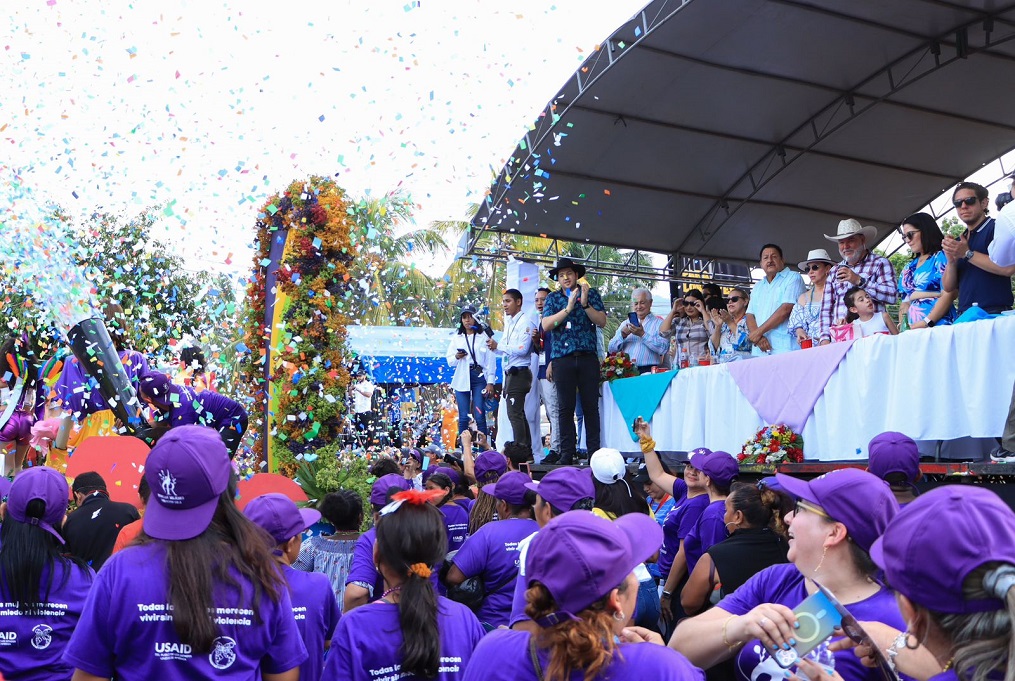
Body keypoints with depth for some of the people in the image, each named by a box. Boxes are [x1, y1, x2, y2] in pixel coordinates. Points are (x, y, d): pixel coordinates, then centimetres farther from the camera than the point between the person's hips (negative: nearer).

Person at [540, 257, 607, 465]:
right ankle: (567, 452, 5)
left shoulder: (591, 294, 10)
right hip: (562, 358, 1)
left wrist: (585, 303, -14)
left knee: (591, 405, 0)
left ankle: (594, 450, 5)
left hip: (588, 356, -1)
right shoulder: (553, 298, 12)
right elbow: (546, 325, -3)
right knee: (565, 407, 1)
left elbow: (602, 321, -2)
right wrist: (568, 308, -11)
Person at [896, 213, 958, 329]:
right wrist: (902, 325, 0)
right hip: (912, 329, 5)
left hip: (938, 324, -5)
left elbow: (948, 294, -8)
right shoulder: (908, 267, 20)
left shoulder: (941, 257, 3)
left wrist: (926, 323, -16)